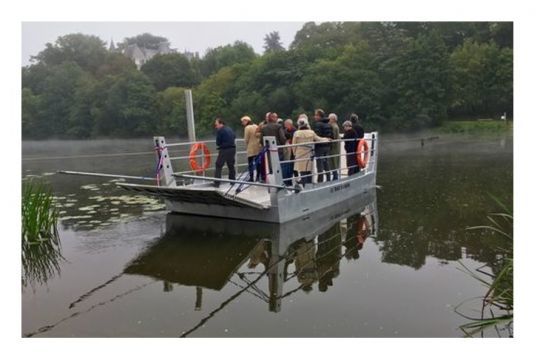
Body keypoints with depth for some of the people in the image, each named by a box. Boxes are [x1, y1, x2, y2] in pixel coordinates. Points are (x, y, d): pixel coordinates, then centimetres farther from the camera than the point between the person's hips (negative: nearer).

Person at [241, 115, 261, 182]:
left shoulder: (247, 128, -11)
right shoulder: (256, 126, 8)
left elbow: (246, 139, -10)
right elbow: (260, 136, 8)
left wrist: (246, 146, 7)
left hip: (251, 148, -6)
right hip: (258, 147, 6)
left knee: (250, 163, -1)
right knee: (258, 162, 12)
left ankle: (251, 178, -4)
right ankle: (258, 177, 18)